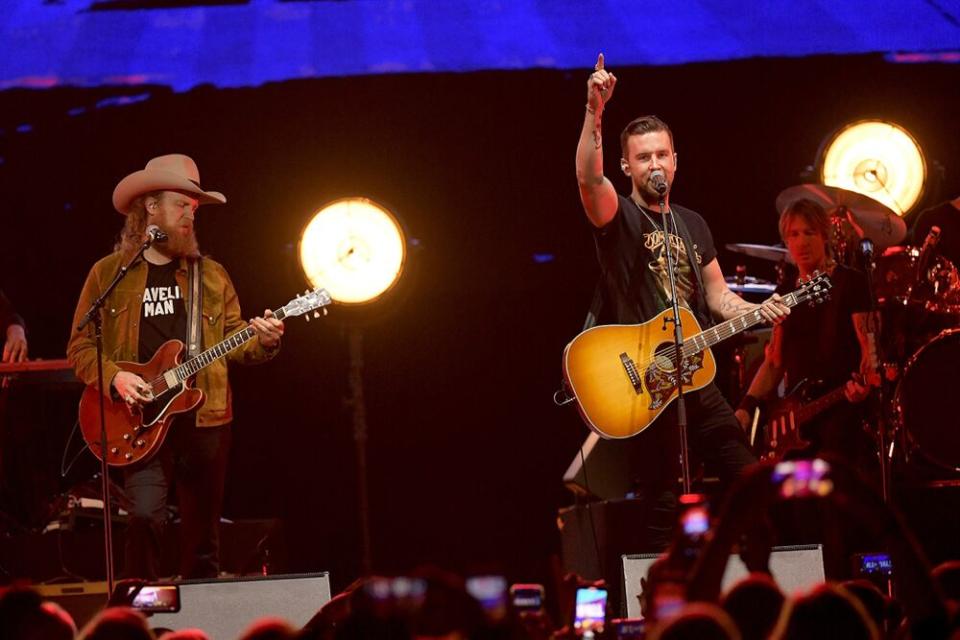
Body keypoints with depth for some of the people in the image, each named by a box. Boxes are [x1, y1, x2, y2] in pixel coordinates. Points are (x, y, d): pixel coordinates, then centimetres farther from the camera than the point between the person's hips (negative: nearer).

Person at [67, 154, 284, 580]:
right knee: (146, 516, -21)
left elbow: (233, 340, 14)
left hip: (205, 419, 3)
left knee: (202, 537, 5)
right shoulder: (108, 274, 5)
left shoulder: (210, 275, 13)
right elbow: (80, 346, 5)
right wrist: (114, 377, -12)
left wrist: (262, 341, -8)